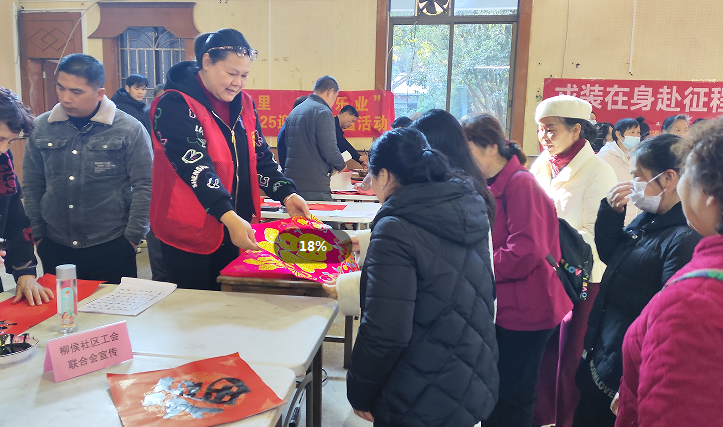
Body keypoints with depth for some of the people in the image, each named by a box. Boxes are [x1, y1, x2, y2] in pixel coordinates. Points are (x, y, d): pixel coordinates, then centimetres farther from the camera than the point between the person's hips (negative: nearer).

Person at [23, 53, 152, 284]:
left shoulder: (130, 129, -7)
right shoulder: (41, 127, 3)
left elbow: (144, 185, -5)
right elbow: (32, 186, 9)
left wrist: (133, 237, -6)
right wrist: (37, 235, 7)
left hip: (112, 248, -3)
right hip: (55, 248, 3)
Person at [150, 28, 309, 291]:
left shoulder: (243, 104, 8)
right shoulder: (175, 106, -14)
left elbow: (260, 156, 8)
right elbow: (194, 166, -25)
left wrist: (286, 194, -8)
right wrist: (228, 216, -37)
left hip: (235, 231, 6)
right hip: (189, 234, -6)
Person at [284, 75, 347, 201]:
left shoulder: (294, 112, 16)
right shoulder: (323, 112, -11)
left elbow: (282, 144, 20)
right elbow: (329, 149, -15)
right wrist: (342, 165, 3)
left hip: (291, 182, 8)